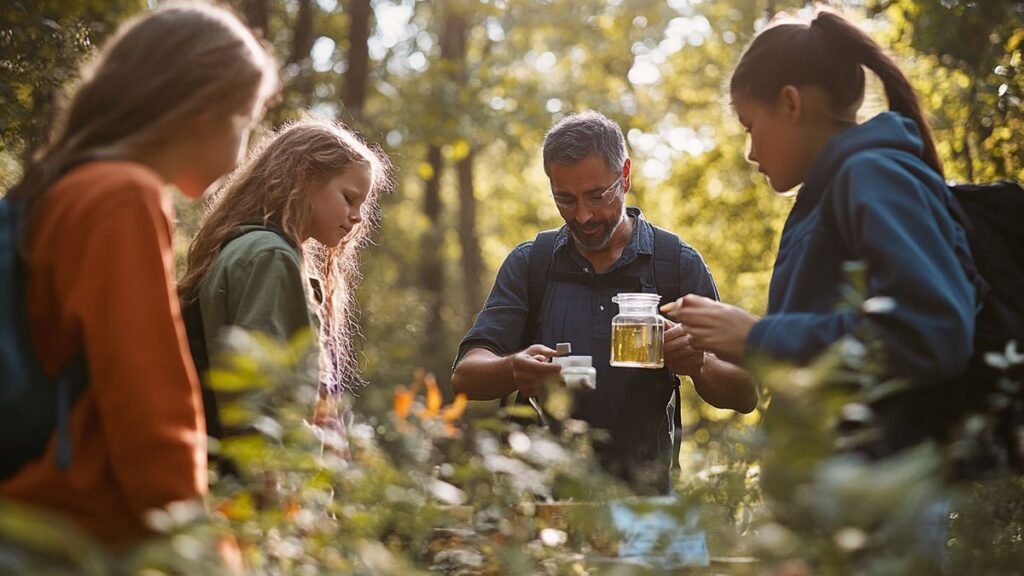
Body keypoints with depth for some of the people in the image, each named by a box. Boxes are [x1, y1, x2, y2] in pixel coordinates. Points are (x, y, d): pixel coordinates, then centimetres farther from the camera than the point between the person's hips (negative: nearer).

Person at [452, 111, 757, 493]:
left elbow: (745, 396, 5)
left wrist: (698, 365, -18)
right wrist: (515, 369, -23)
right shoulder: (528, 264, 10)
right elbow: (465, 376, 1)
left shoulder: (679, 265, 6)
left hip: (643, 490, 0)